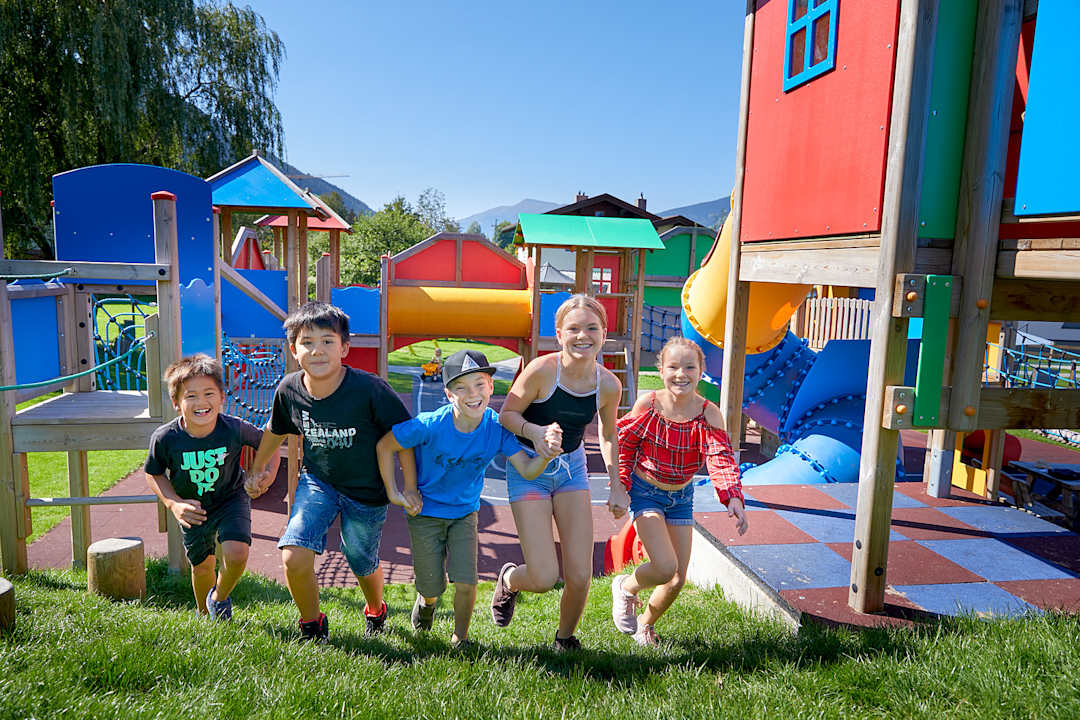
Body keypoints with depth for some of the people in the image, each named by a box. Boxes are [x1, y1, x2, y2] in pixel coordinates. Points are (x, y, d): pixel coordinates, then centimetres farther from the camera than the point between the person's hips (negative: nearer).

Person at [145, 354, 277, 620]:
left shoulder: (235, 429, -25)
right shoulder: (165, 438, -22)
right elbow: (153, 473, -4)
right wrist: (173, 504, -16)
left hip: (231, 501, -1)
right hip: (192, 509, 2)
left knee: (236, 554, -22)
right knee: (202, 566, 15)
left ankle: (220, 597, 13)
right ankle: (205, 615, 47)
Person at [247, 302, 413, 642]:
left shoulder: (369, 389, -27)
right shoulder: (289, 389, -14)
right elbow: (275, 430, 8)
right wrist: (257, 470, 21)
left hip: (366, 490, -2)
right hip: (317, 482, 3)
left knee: (364, 565, 14)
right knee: (293, 558, -15)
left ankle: (375, 613, 51)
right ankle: (312, 626, 17)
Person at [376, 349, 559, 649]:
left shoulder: (497, 427, -20)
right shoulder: (430, 426, -28)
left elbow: (527, 470, -21)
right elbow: (384, 446, -14)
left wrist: (546, 453, -42)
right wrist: (394, 493, -11)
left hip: (464, 513, 2)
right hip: (425, 513, -1)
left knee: (466, 583, -8)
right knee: (432, 587, 8)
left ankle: (460, 638, 23)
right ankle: (426, 599, 49)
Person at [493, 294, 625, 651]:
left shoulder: (608, 385, -9)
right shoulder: (541, 370, -23)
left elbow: (608, 436, 9)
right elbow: (506, 414, -10)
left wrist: (617, 487, 7)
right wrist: (534, 431, -30)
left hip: (572, 468, 4)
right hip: (528, 469, -3)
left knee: (580, 577, -1)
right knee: (544, 578, -9)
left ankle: (565, 638, 31)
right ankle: (508, 579, 29)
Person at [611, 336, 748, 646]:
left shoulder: (709, 414, -15)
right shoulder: (647, 405, -17)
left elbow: (721, 459, -23)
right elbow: (624, 447, -5)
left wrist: (733, 497, -40)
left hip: (681, 496, 3)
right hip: (646, 492, -3)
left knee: (678, 580, 8)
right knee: (665, 568, -20)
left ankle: (646, 623, 38)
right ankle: (626, 587, 15)